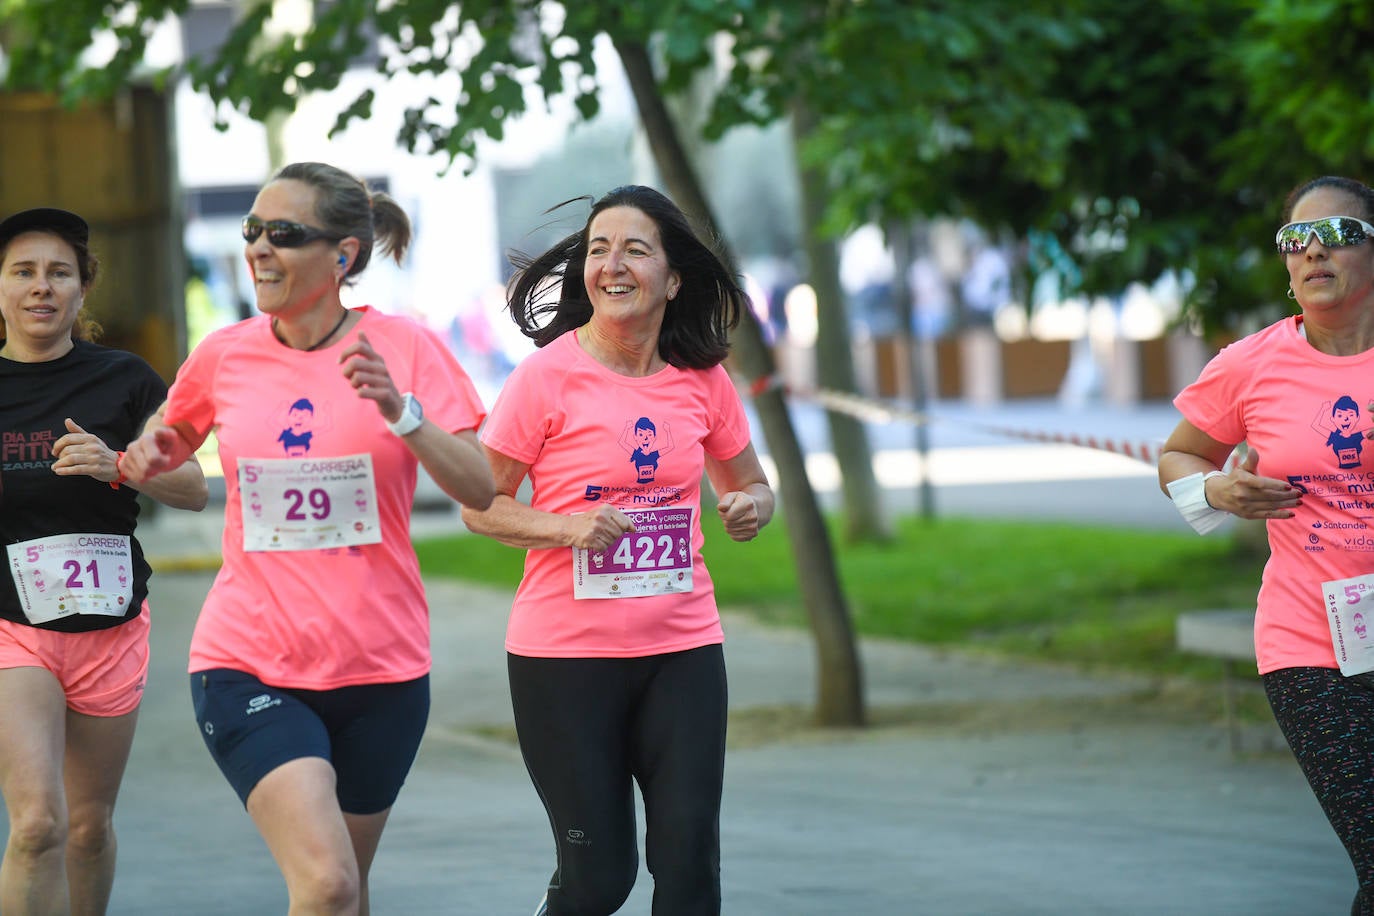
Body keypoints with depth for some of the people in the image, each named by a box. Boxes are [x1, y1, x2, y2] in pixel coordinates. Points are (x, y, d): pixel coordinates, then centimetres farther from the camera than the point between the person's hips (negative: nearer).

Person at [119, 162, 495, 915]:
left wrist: (400, 413, -24)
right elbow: (171, 442, 22)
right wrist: (150, 457, -1)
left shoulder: (403, 348, -3)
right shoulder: (225, 355, 2)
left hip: (379, 667, 1)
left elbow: (479, 491, -9)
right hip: (250, 665, -1)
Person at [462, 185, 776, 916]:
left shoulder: (703, 380, 4)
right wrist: (566, 526, -21)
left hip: (682, 649, 3)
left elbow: (750, 484, 18)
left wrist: (750, 507, -5)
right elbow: (479, 505, -4)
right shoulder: (547, 376, -8)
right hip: (565, 655, -3)